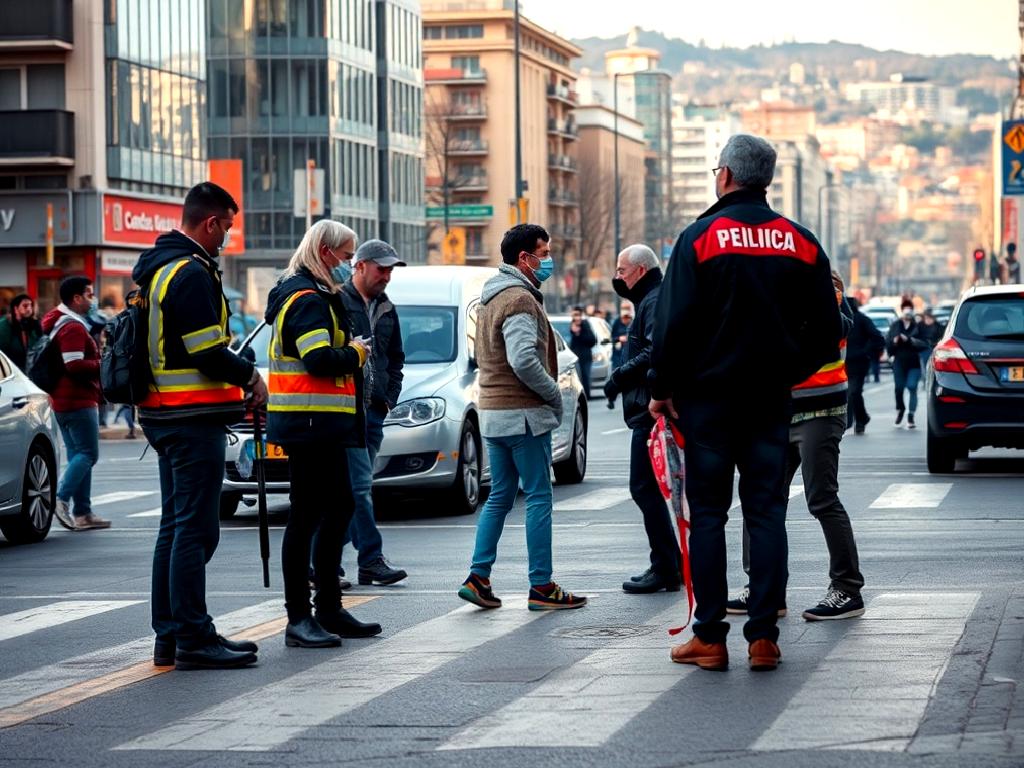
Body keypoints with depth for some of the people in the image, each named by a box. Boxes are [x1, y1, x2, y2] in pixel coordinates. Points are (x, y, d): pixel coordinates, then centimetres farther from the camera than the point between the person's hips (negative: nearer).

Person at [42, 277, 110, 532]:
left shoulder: (59, 323, 17)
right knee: (88, 454, -8)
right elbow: (75, 366, -24)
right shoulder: (73, 328, -16)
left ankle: (82, 513, 9)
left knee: (78, 455, 10)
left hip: (63, 401, 10)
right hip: (78, 401, -10)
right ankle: (61, 499, -16)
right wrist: (105, 365, -13)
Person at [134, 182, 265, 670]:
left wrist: (235, 377, 13)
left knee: (175, 527, 15)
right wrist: (250, 376, -4)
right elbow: (209, 354, -21)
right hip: (193, 418, -10)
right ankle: (193, 640, -6)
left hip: (163, 415, 10)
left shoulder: (157, 268, 16)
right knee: (195, 529, -8)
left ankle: (170, 635, 20)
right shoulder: (192, 273, -16)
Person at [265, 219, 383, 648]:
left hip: (323, 425, 11)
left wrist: (351, 350, 4)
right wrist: (357, 353, -8)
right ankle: (298, 619, -4)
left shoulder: (312, 294, 19)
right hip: (310, 423, -11)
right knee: (306, 516, -7)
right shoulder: (306, 298, -14)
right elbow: (321, 359, -25)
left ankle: (329, 609, 24)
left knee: (339, 508, 16)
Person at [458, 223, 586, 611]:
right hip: (524, 413, -9)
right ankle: (542, 587, -1)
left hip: (492, 412, 9)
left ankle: (478, 578, 7)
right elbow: (524, 360, -26)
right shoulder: (520, 299, -15)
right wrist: (554, 394, -13)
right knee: (539, 498, -3)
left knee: (499, 497, 13)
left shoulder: (491, 298, 17)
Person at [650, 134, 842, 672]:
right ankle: (763, 637, 2)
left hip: (707, 396, -3)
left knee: (707, 514, 2)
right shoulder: (802, 244, 6)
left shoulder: (700, 238, -7)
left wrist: (662, 388, 0)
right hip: (771, 400, 3)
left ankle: (710, 638, 1)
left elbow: (673, 324, -10)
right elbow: (827, 330, 7)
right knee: (766, 513, 5)